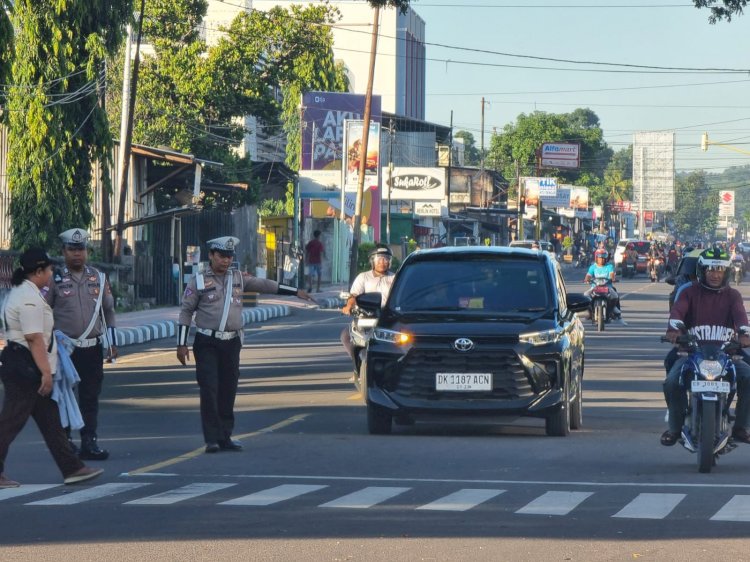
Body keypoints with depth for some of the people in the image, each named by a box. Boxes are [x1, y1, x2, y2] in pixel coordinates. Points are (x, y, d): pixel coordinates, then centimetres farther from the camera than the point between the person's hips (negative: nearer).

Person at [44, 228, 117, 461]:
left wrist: (112, 343, 11)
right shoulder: (55, 279, -2)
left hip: (92, 348, 3)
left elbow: (108, 311, 14)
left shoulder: (98, 278, 9)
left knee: (91, 397, 2)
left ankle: (89, 442, 5)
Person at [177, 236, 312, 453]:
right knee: (209, 391, -10)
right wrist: (181, 344, -4)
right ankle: (212, 439, -8)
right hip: (207, 344, -4)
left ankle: (225, 437, 13)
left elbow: (264, 285, 17)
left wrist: (296, 291, 15)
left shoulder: (239, 278, 11)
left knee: (228, 392, 6)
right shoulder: (198, 281, 0)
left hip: (231, 343, 4)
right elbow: (186, 312, 0)